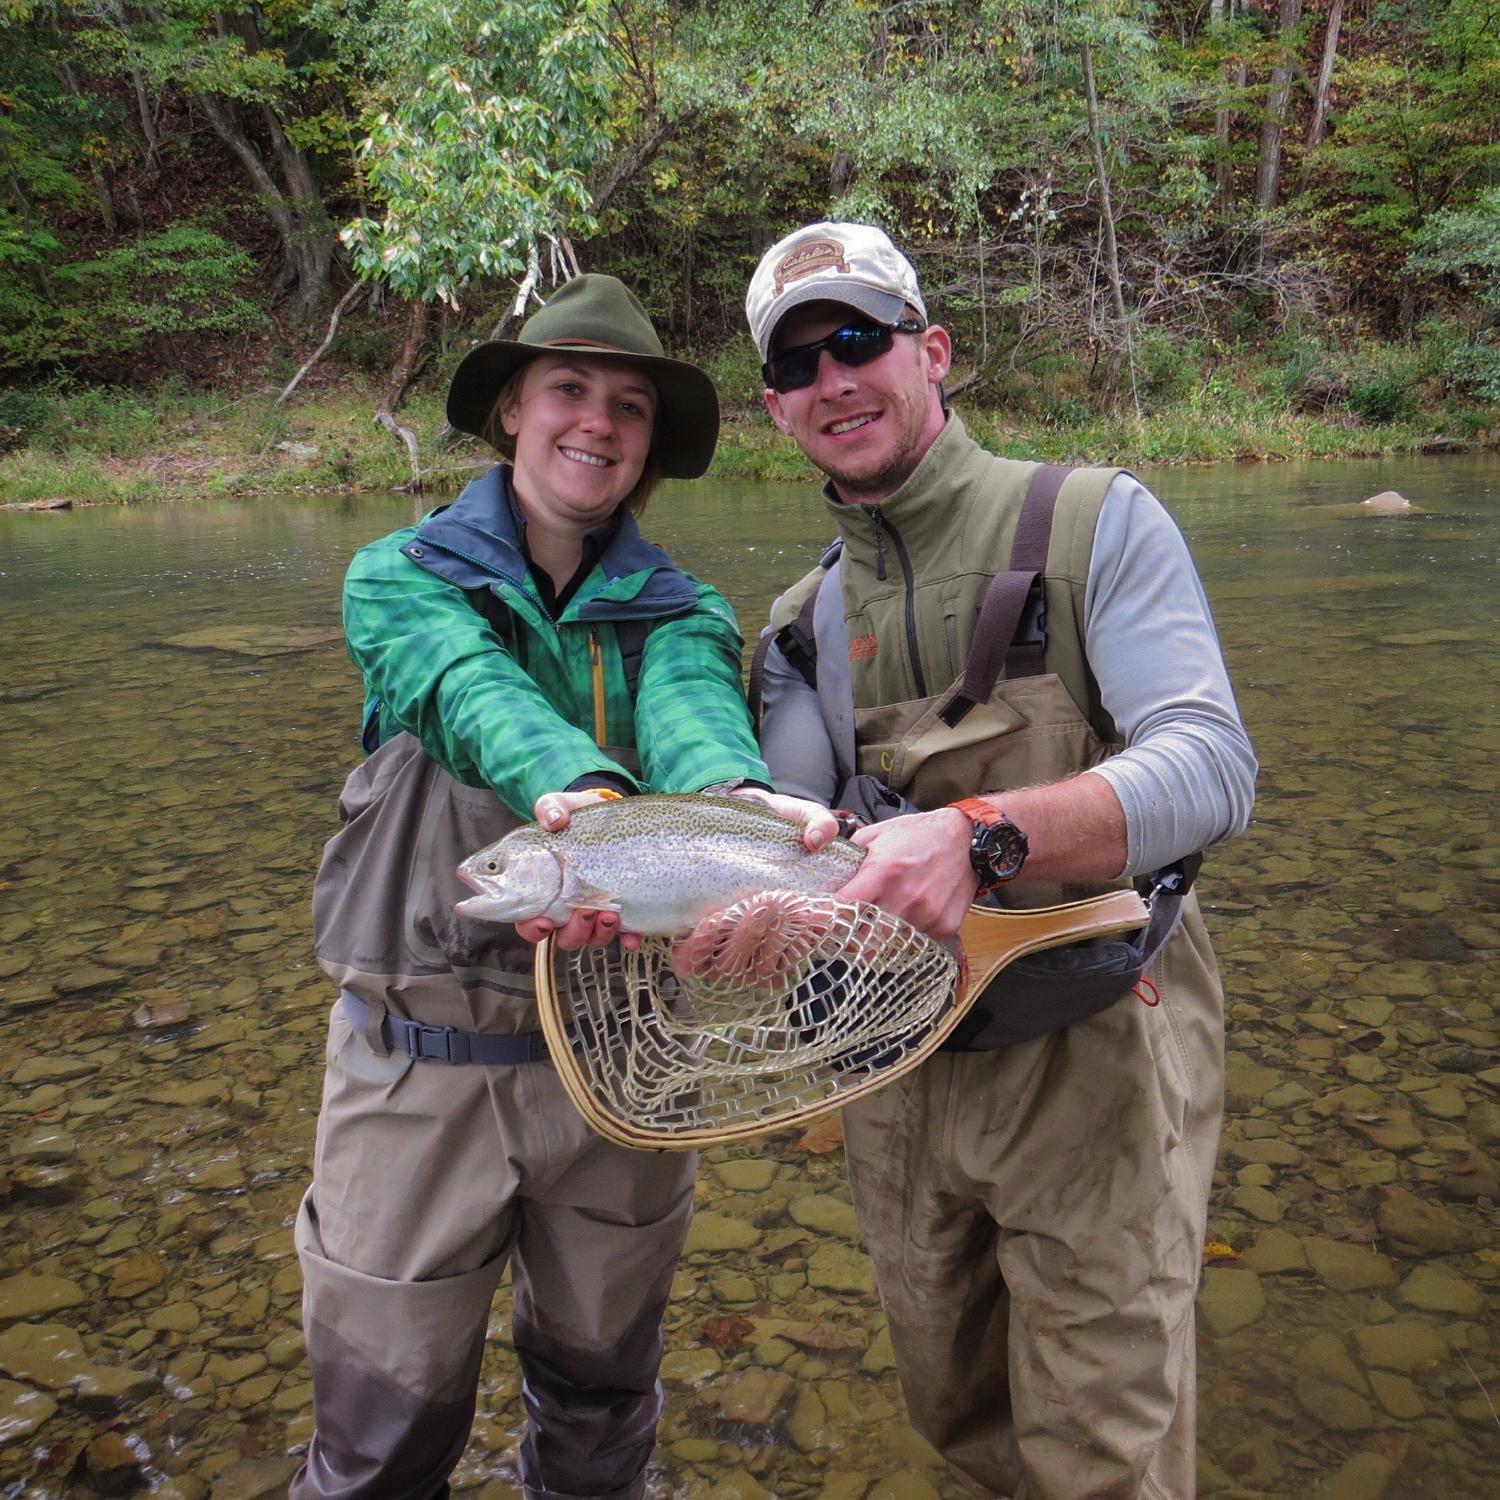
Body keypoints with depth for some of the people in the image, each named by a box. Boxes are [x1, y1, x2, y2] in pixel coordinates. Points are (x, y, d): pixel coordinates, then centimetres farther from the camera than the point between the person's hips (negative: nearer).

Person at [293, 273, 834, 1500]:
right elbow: (473, 693, -25)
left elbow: (690, 709, -22)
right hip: (420, 1061, -1)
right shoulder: (398, 579, -3)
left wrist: (739, 798, -46)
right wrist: (572, 788, -46)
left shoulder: (680, 611, 1)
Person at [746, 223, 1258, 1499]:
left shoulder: (1096, 522, -8)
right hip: (900, 1070, 5)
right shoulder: (805, 622, 7)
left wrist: (981, 834, -38)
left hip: (1092, 1061, -5)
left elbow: (1211, 767, -20)